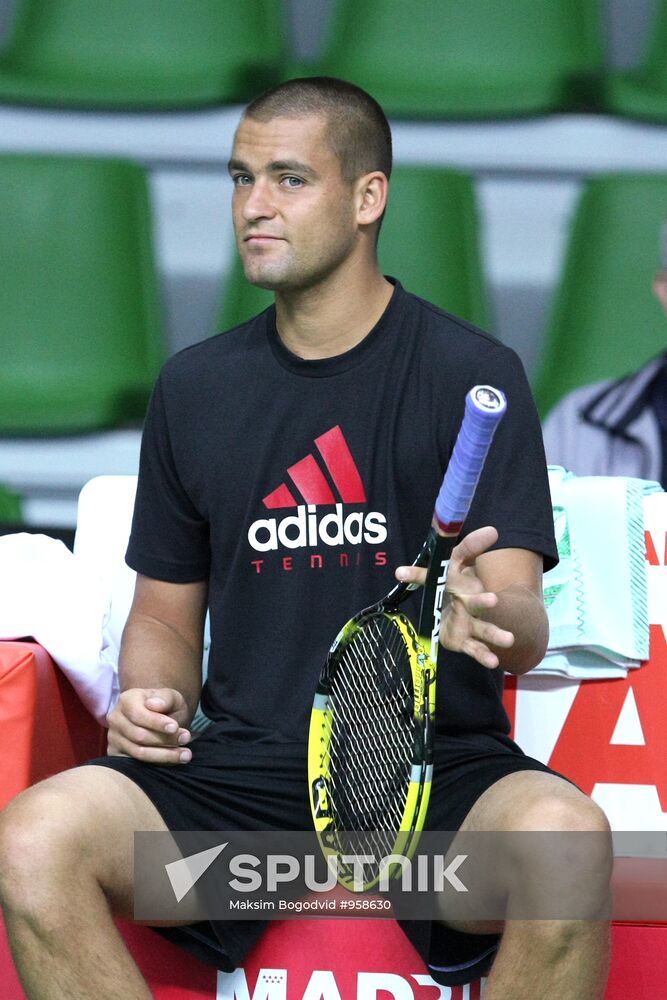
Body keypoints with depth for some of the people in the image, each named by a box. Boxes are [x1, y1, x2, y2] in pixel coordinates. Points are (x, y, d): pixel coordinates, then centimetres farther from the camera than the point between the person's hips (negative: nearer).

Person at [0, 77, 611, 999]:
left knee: (564, 838, -37)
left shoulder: (471, 372, 1)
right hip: (244, 766, 3)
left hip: (438, 760, -3)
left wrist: (486, 617, -32)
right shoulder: (196, 386, 14)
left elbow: (526, 627, -7)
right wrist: (151, 697, -1)